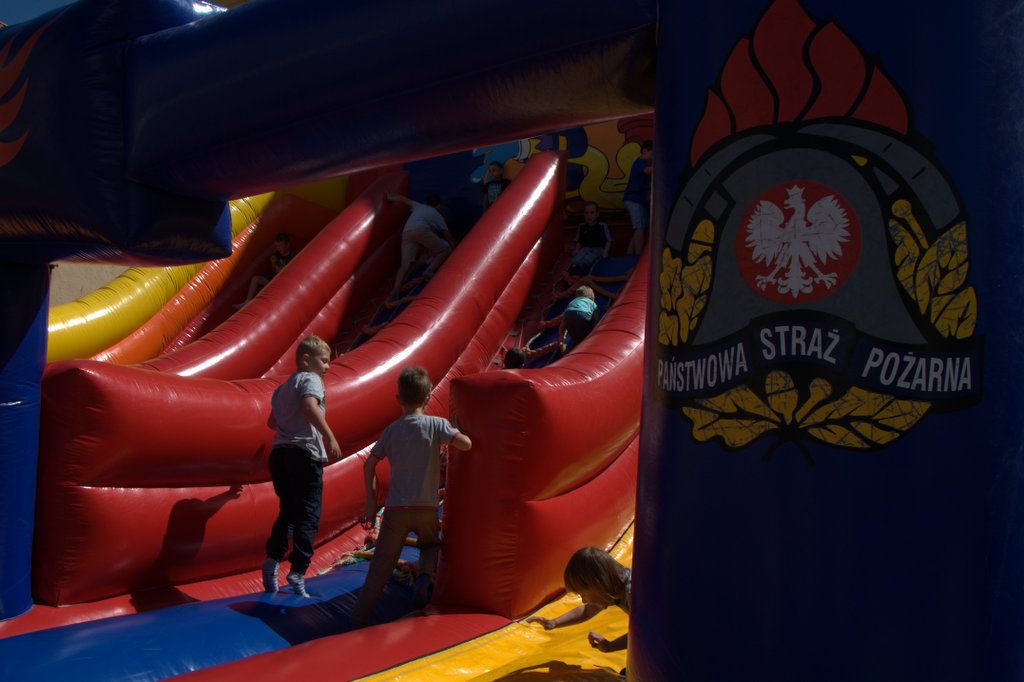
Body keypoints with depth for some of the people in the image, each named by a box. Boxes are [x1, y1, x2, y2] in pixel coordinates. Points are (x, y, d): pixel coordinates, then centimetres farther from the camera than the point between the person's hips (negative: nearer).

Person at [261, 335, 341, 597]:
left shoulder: (281, 387, 22)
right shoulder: (310, 379, -3)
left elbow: (272, 422, 29)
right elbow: (310, 406, -23)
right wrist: (330, 437, -28)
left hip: (279, 452, 8)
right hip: (305, 452, -8)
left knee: (288, 511, 19)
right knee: (308, 516, -1)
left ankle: (273, 558, 9)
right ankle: (297, 570, -4)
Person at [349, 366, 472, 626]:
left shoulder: (391, 430, 5)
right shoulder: (436, 424, -4)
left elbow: (369, 465, 7)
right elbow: (466, 444, -15)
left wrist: (371, 501, 14)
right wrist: (453, 432, 8)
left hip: (395, 508, 1)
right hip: (427, 508, -1)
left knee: (381, 565, 7)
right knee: (431, 544, 28)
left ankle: (358, 617, 7)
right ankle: (424, 575, 0)